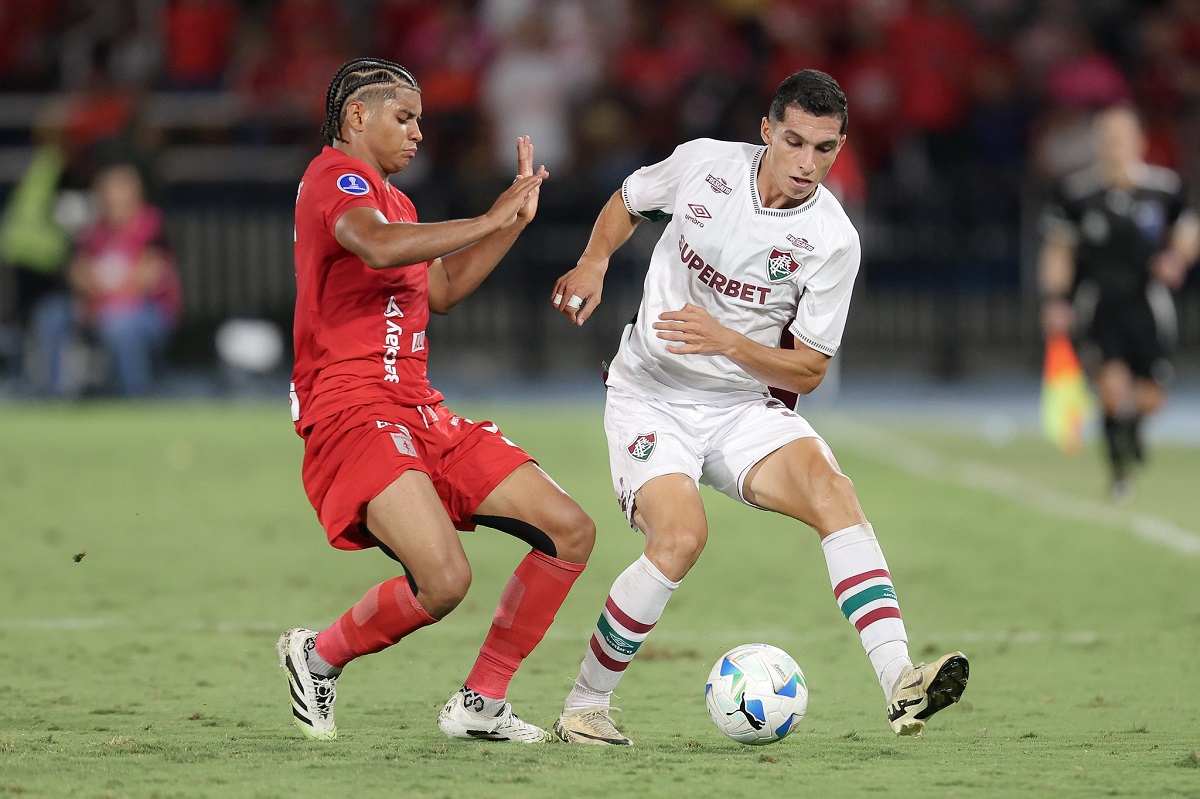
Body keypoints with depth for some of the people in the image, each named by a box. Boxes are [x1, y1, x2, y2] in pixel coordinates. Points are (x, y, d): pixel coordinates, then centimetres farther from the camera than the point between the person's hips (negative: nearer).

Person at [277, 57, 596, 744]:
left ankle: (482, 704, 7)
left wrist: (516, 218, 27)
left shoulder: (389, 197, 24)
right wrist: (488, 221, -21)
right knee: (444, 579, -28)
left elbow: (441, 291, 36)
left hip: (420, 410, 10)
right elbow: (377, 247, -29)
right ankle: (318, 656, 0)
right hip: (353, 411, -10)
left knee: (570, 531, 1)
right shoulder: (335, 176, -7)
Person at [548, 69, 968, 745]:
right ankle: (584, 705, -6)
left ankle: (901, 686, -38)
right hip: (649, 394, -1)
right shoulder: (704, 162, -8)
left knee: (830, 488, -27)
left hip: (743, 406, 1)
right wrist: (594, 264, -3)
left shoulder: (833, 242, -11)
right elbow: (628, 202, 15)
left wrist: (725, 340, -22)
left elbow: (808, 371, -6)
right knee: (681, 536, -26)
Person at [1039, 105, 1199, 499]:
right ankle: (1119, 469, 3)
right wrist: (1054, 301, -4)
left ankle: (1132, 424, 39)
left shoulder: (1165, 187, -2)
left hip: (1148, 301, 2)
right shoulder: (1075, 192, -5)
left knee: (1149, 398, 0)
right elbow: (1056, 252, 4)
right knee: (1113, 385, -19)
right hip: (1098, 301, -2)